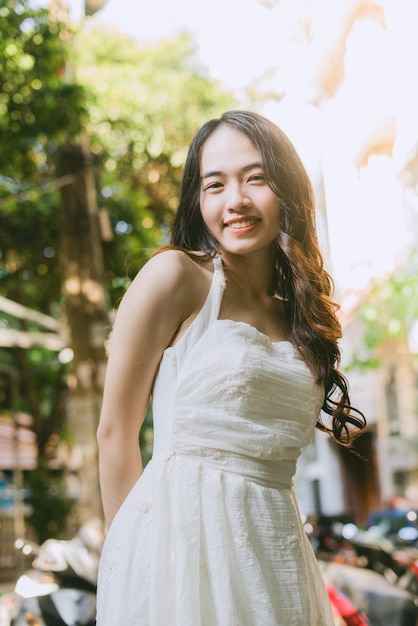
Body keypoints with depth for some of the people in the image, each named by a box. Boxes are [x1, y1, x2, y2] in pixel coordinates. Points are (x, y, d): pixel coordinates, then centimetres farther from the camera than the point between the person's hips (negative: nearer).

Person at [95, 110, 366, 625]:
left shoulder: (300, 312, 11)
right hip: (182, 534, -5)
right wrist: (131, 558, -5)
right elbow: (116, 431, -6)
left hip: (276, 548, 6)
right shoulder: (176, 276, -6)